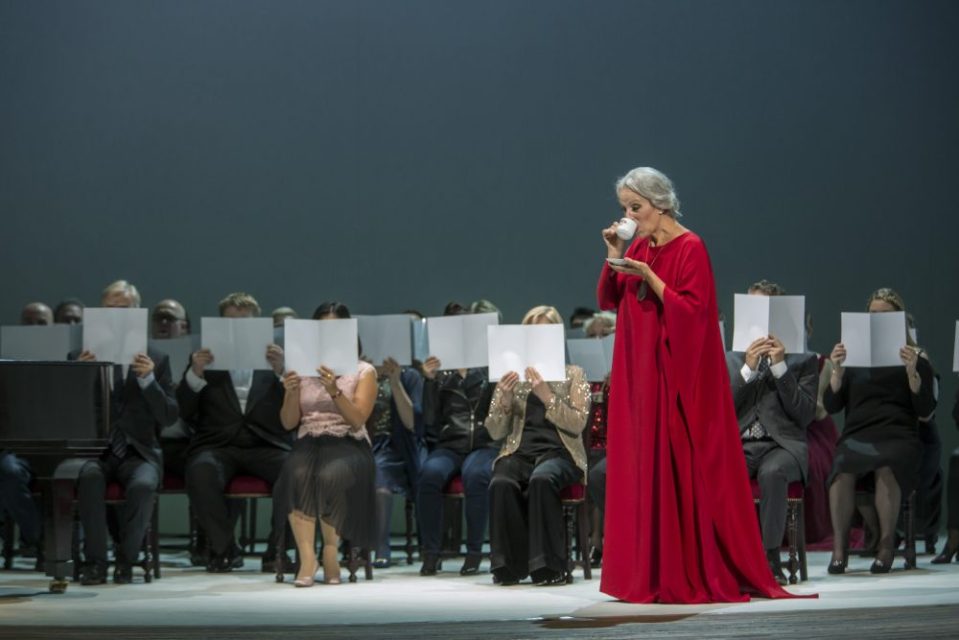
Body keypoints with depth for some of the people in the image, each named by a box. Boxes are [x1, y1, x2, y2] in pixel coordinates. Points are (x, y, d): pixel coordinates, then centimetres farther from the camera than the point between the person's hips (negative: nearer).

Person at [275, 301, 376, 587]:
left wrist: (334, 390, -20)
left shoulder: (363, 371, 8)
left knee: (330, 476, -37)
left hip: (347, 445, -2)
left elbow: (357, 419, -6)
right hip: (308, 444, 2)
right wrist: (291, 392, -10)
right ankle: (307, 558, -34)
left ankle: (331, 553, -20)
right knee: (299, 475, -34)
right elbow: (289, 423, 9)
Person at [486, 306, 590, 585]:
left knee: (541, 480, -38)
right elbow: (495, 432, 10)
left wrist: (546, 396, -17)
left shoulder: (572, 375, 10)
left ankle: (548, 566, -32)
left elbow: (577, 424, -4)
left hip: (558, 452, -2)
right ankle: (509, 565, -23)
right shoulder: (512, 377, 17)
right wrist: (504, 401, -10)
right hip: (519, 451, 2)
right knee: (501, 484, -34)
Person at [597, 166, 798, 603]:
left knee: (680, 469, -7)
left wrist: (648, 277, -22)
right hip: (641, 374, 8)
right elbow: (609, 300, 13)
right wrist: (614, 258, -1)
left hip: (677, 376, -8)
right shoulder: (640, 247, 12)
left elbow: (691, 312, -17)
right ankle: (650, 571, 10)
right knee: (643, 467, 6)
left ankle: (689, 574, -3)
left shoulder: (690, 248, -11)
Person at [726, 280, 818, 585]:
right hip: (738, 446, 1)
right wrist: (748, 369, -6)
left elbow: (805, 414, 1)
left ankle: (771, 558, -30)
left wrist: (780, 367, -7)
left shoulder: (803, 359, 14)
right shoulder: (730, 359, 19)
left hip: (782, 445, -1)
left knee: (772, 471, -38)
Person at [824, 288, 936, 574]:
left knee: (886, 466, -38)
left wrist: (912, 371, -10)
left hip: (898, 436, -1)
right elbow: (831, 405, 11)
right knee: (843, 466, -35)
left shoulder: (916, 357, 14)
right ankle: (839, 545, -30)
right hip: (857, 434, 1)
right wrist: (837, 369, -4)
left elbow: (925, 410, 3)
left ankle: (887, 544, -29)